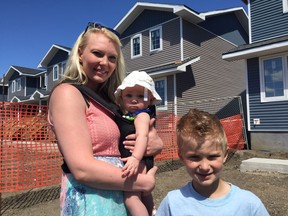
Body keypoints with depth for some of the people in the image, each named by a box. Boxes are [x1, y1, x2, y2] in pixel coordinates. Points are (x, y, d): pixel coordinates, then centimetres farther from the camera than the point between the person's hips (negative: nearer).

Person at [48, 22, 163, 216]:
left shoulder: (108, 100, 11)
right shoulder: (68, 93, -11)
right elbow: (82, 168, -21)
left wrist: (156, 144, -9)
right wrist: (144, 183, -13)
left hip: (119, 197, 8)